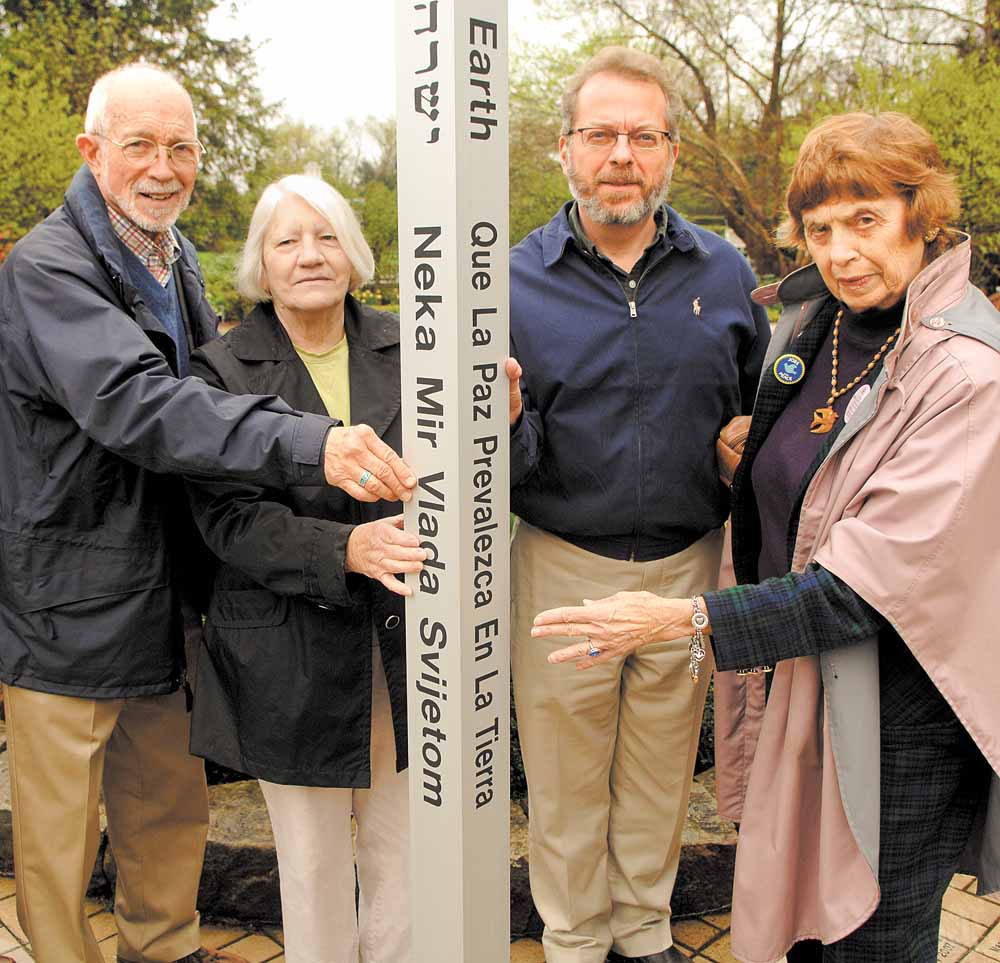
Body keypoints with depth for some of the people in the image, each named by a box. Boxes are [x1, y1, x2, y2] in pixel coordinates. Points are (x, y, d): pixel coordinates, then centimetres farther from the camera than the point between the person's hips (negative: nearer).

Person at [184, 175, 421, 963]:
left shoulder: (404, 349, 4)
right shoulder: (222, 369, -3)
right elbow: (227, 517, -13)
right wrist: (343, 548, -27)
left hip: (408, 641, 2)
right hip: (291, 657, -2)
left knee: (406, 853, 15)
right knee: (313, 863, 14)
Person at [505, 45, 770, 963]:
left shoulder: (725, 274, -1)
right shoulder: (517, 280, -7)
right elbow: (509, 471, -7)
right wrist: (503, 422, -27)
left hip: (688, 566, 2)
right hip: (563, 567, -2)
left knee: (661, 768, 20)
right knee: (564, 779, 15)